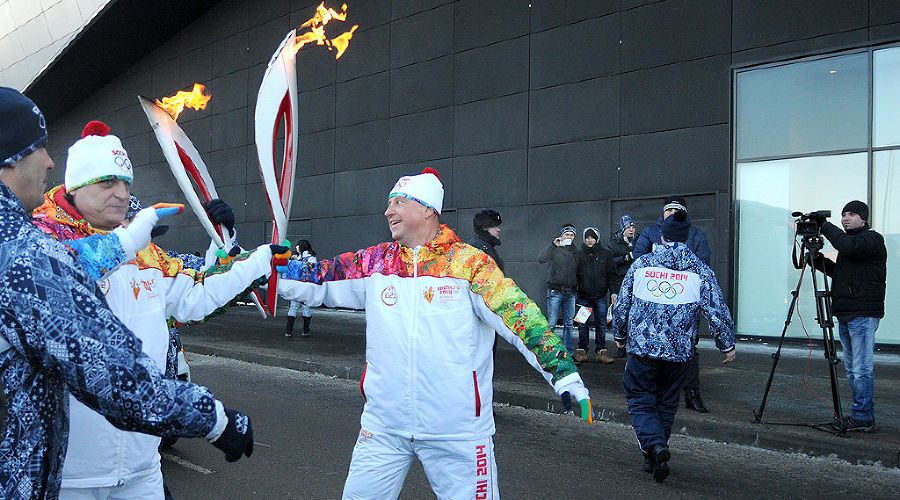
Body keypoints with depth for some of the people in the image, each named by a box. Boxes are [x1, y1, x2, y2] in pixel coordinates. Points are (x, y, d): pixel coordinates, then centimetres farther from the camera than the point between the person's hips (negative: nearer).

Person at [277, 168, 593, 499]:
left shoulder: (469, 262, -7)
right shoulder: (375, 262, 5)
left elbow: (520, 317, -12)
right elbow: (315, 280, 6)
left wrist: (566, 377, -19)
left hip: (458, 431, -3)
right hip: (384, 428, 4)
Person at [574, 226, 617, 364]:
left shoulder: (605, 254, 5)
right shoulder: (579, 254, 4)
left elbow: (611, 274, 7)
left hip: (600, 296, 0)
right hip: (583, 297, 0)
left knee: (601, 324, 4)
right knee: (583, 325, 5)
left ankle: (600, 352, 10)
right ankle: (582, 351, 13)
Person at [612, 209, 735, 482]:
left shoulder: (641, 264, 3)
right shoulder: (700, 270, -1)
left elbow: (621, 305, 9)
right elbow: (717, 312, -4)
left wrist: (620, 335, 24)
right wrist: (727, 345, 8)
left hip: (641, 346, 0)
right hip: (678, 350, 1)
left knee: (640, 399, 7)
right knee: (666, 403, 15)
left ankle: (655, 445, -16)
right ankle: (654, 457, 21)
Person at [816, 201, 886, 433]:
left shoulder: (873, 239, -6)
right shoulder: (850, 241, 20)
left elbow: (848, 247, -24)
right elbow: (838, 271, 25)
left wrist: (825, 227, -13)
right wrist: (818, 260, 10)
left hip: (863, 315, -9)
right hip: (845, 315, 9)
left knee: (861, 369, -7)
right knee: (852, 369, 12)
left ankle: (863, 418, -2)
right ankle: (862, 415, 20)